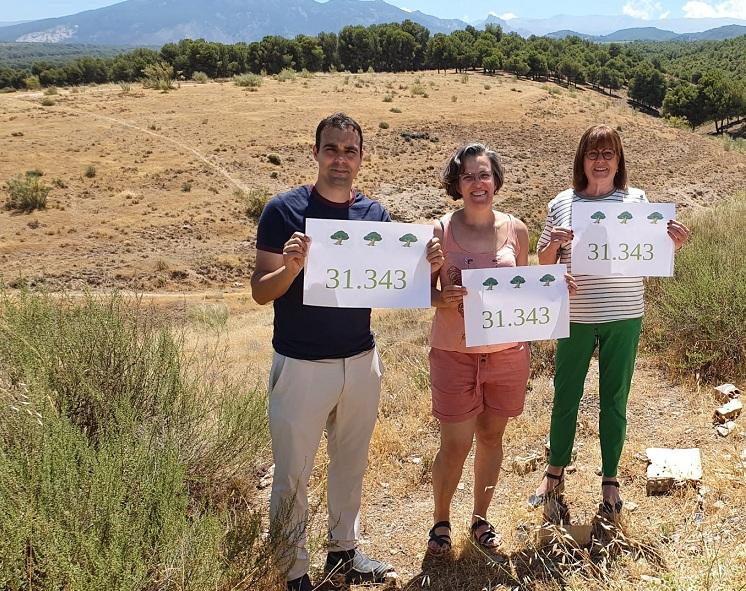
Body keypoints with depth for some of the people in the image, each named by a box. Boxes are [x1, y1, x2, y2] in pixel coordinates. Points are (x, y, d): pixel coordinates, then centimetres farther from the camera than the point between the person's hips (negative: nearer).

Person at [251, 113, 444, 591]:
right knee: (292, 474, 6)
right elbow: (260, 292, -9)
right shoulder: (284, 210, -8)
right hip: (301, 365, -4)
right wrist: (291, 266, -29)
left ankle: (344, 551, 37)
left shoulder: (375, 214, 4)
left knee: (351, 463, 18)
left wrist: (425, 266, -12)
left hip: (362, 362, 4)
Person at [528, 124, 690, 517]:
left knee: (614, 400, 11)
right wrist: (554, 243, -16)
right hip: (576, 317, 0)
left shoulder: (637, 200, 1)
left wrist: (674, 243, -15)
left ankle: (610, 481, 27)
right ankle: (555, 474, 29)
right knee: (565, 396, 10)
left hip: (624, 318, 0)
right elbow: (544, 264, 5)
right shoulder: (562, 204, 0)